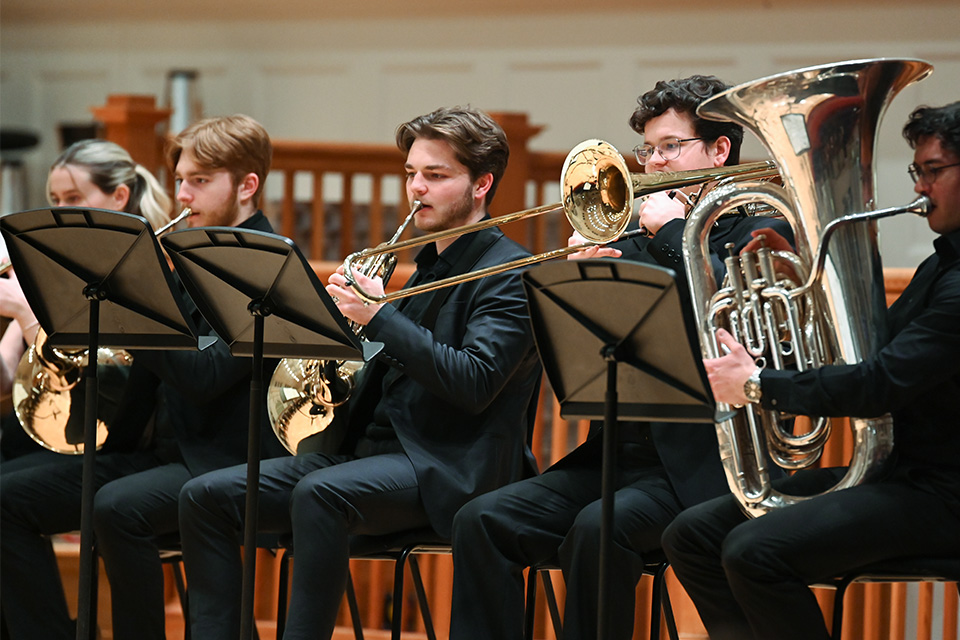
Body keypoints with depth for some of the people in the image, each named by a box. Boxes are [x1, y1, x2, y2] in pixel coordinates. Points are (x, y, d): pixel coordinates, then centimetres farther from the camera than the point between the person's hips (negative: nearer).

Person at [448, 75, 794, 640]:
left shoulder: (761, 233, 4)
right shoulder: (635, 244, 21)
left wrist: (673, 231, -7)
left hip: (698, 461, -6)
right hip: (614, 453, 6)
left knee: (598, 526, -34)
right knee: (482, 521, -14)